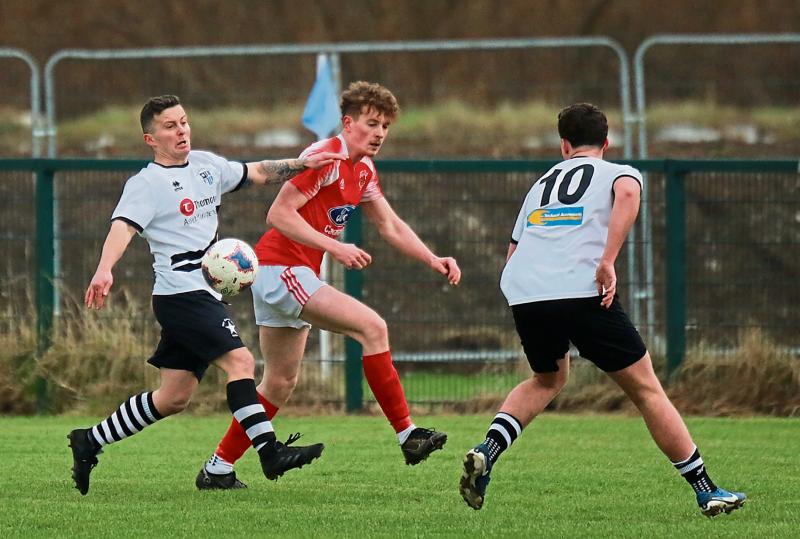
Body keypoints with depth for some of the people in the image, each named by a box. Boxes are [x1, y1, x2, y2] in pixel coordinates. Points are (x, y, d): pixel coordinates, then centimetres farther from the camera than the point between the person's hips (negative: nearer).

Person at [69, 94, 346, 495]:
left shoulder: (205, 164, 14)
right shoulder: (146, 184, -9)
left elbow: (257, 173, 26)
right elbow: (123, 225, -23)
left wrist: (305, 163, 17)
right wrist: (104, 270, -40)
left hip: (204, 293, 9)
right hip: (181, 293, -9)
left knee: (174, 397, 10)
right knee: (239, 360, -20)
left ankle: (90, 442, 20)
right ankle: (270, 453, -24)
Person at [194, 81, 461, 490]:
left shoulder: (363, 170, 14)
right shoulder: (326, 157, -16)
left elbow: (390, 226, 22)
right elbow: (279, 214, -21)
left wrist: (433, 260, 9)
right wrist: (334, 247, -26)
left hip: (295, 273, 11)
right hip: (282, 268, -11)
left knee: (281, 383, 15)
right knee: (371, 326, -19)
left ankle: (217, 469, 21)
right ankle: (407, 435, -19)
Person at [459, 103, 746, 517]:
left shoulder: (542, 183, 30)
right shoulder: (617, 173, 15)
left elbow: (513, 253, 29)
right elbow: (627, 193, -11)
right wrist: (608, 262, -14)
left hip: (522, 295, 5)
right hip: (581, 292, -5)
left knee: (548, 379, 31)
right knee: (646, 389, 6)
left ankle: (486, 451, 8)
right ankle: (706, 491, 6)